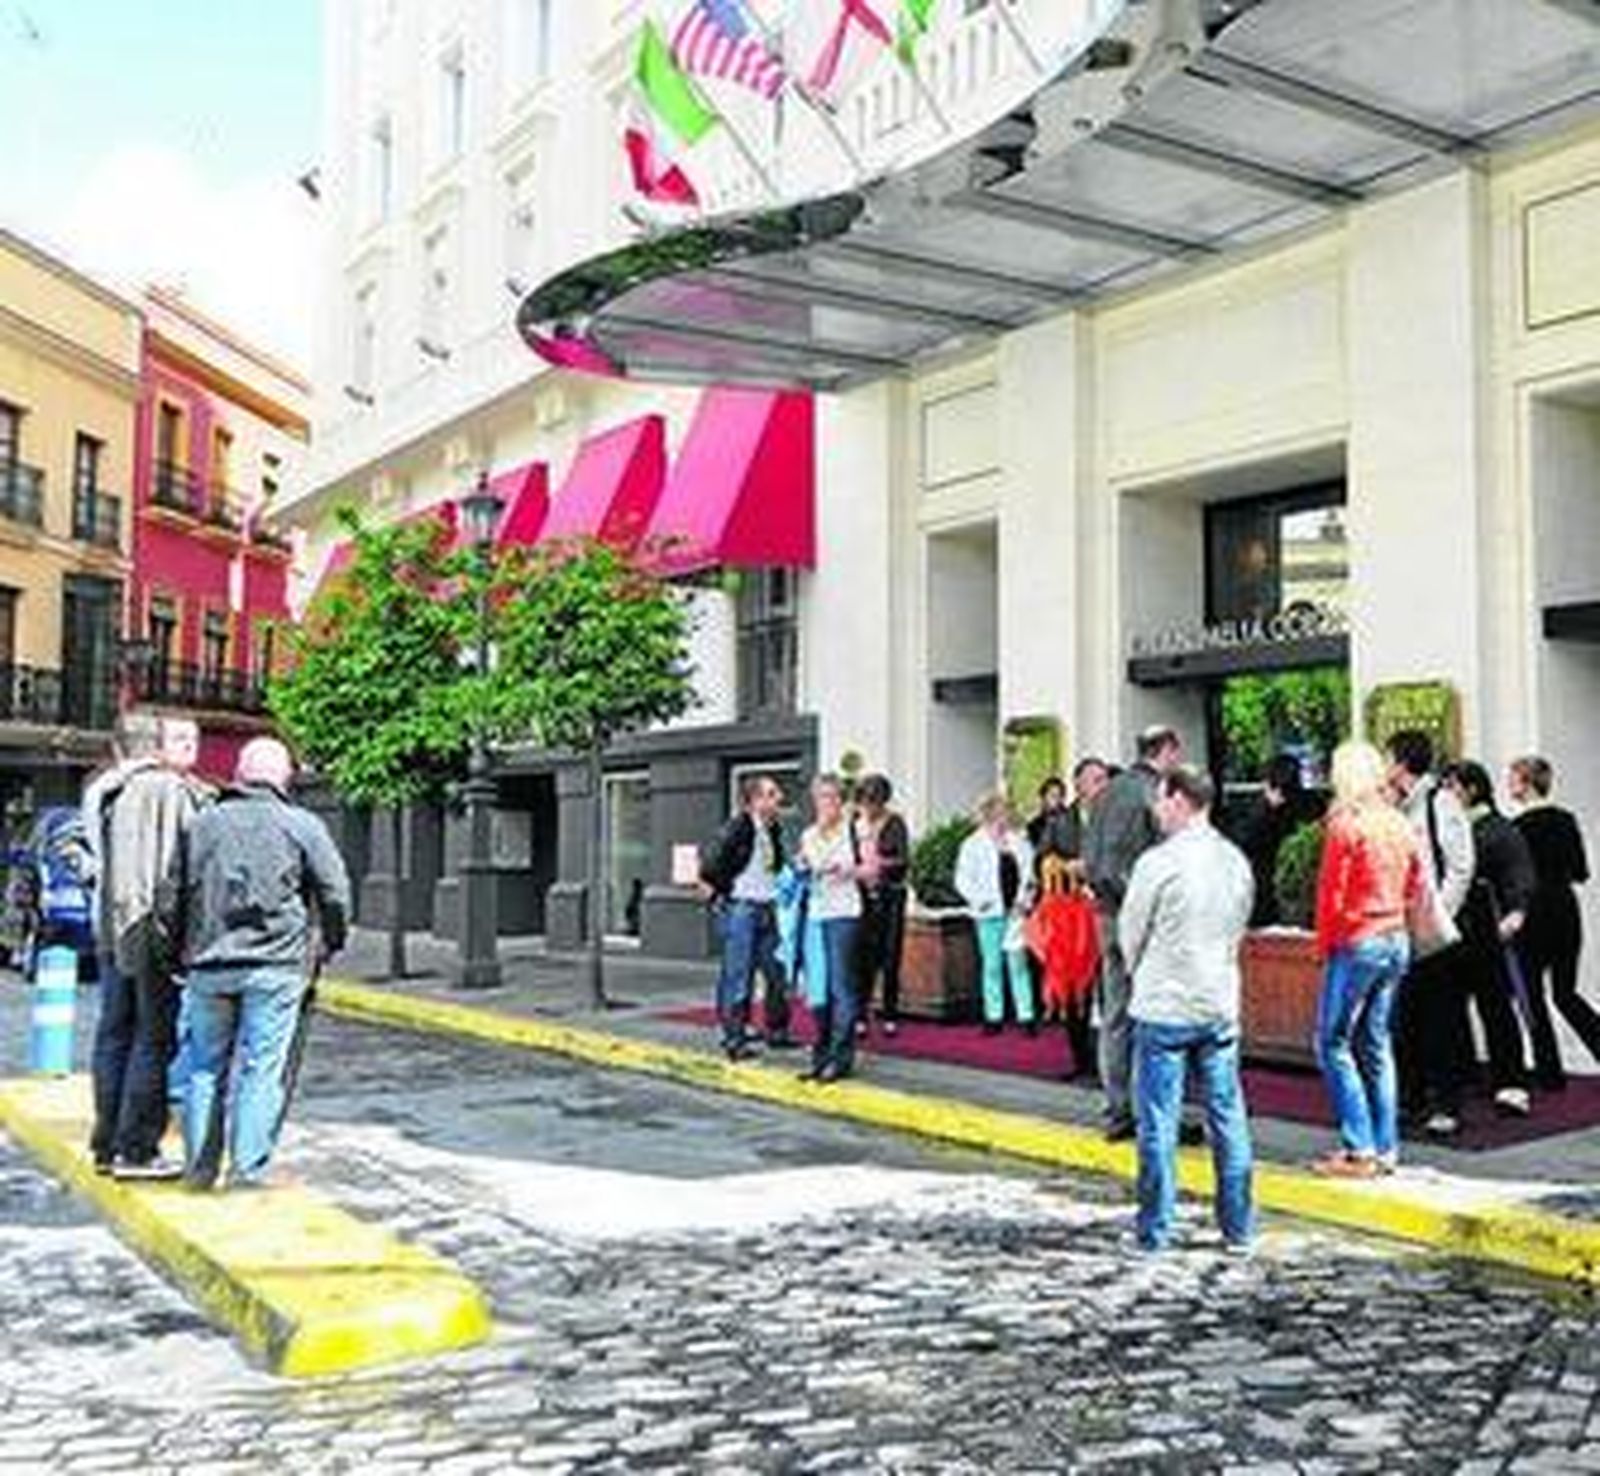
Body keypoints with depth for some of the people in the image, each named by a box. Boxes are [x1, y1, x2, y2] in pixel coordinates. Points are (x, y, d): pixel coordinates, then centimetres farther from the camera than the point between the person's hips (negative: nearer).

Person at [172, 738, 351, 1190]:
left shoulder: (201, 824, 9)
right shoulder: (302, 826, -1)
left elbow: (175, 894, 12)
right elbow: (335, 892, -1)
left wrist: (184, 949, 22)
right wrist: (330, 943, 14)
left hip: (209, 965, 4)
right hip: (274, 966, -3)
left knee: (205, 1065, 13)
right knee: (262, 1066, 1)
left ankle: (199, 1166, 18)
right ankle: (248, 1168, 2)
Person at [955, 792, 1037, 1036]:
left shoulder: (1019, 842, 9)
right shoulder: (973, 845, -1)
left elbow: (1029, 874, 12)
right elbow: (963, 880, -2)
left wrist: (1024, 900, 0)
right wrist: (980, 900, -10)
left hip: (1015, 912, 2)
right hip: (990, 914, -2)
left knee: (1018, 962, -1)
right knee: (992, 965, 4)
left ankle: (1027, 1016, 1)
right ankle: (993, 1017, 10)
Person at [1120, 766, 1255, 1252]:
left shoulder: (1159, 862, -14)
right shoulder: (1236, 861, 4)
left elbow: (1130, 934, -4)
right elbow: (1238, 930, 12)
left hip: (1164, 1007, -5)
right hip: (1221, 1005, 6)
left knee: (1159, 1123, 3)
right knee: (1227, 1117, 11)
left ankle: (1155, 1230, 9)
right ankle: (1239, 1227, 18)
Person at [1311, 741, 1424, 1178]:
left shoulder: (1345, 824, -13)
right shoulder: (1401, 825, 7)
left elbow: (1331, 893, -12)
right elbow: (1416, 889, 14)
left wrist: (1324, 945, 0)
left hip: (1357, 943, -7)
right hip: (1397, 941, 7)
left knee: (1334, 1043, 0)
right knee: (1376, 1045, 14)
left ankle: (1360, 1150, -2)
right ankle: (1385, 1148, 16)